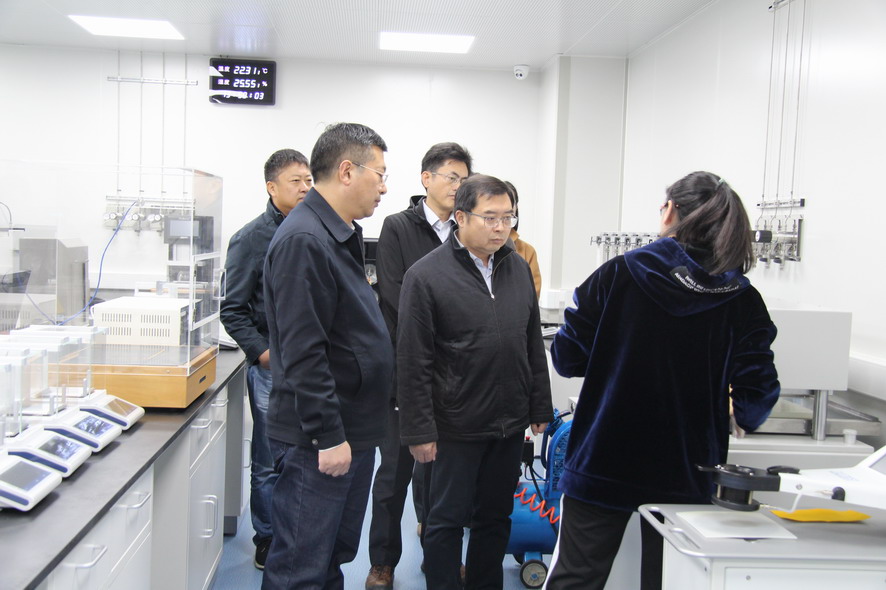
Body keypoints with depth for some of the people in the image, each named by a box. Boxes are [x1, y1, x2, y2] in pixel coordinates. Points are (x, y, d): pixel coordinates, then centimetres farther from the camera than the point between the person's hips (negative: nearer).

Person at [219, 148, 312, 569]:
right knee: (271, 463, 5)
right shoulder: (253, 237, -6)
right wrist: (261, 351, -15)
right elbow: (233, 310, -6)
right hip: (274, 366, -5)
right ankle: (267, 541, 22)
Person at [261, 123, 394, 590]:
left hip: (352, 431, 10)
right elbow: (303, 353, -24)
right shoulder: (303, 240, -19)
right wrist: (328, 436, -21)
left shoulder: (342, 236, 13)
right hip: (318, 443, -10)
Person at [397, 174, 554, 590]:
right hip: (458, 426, -5)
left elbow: (534, 345, 12)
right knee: (447, 520, 8)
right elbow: (412, 363, -11)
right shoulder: (426, 275, -10)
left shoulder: (518, 268, 7)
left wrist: (540, 407, 11)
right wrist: (419, 430, -12)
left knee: (496, 517, 17)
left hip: (511, 423, 6)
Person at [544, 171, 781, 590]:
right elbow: (755, 397, -7)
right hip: (685, 477, 2)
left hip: (601, 465, -1)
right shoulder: (742, 300, -6)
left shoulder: (618, 275, -10)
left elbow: (566, 358, -6)